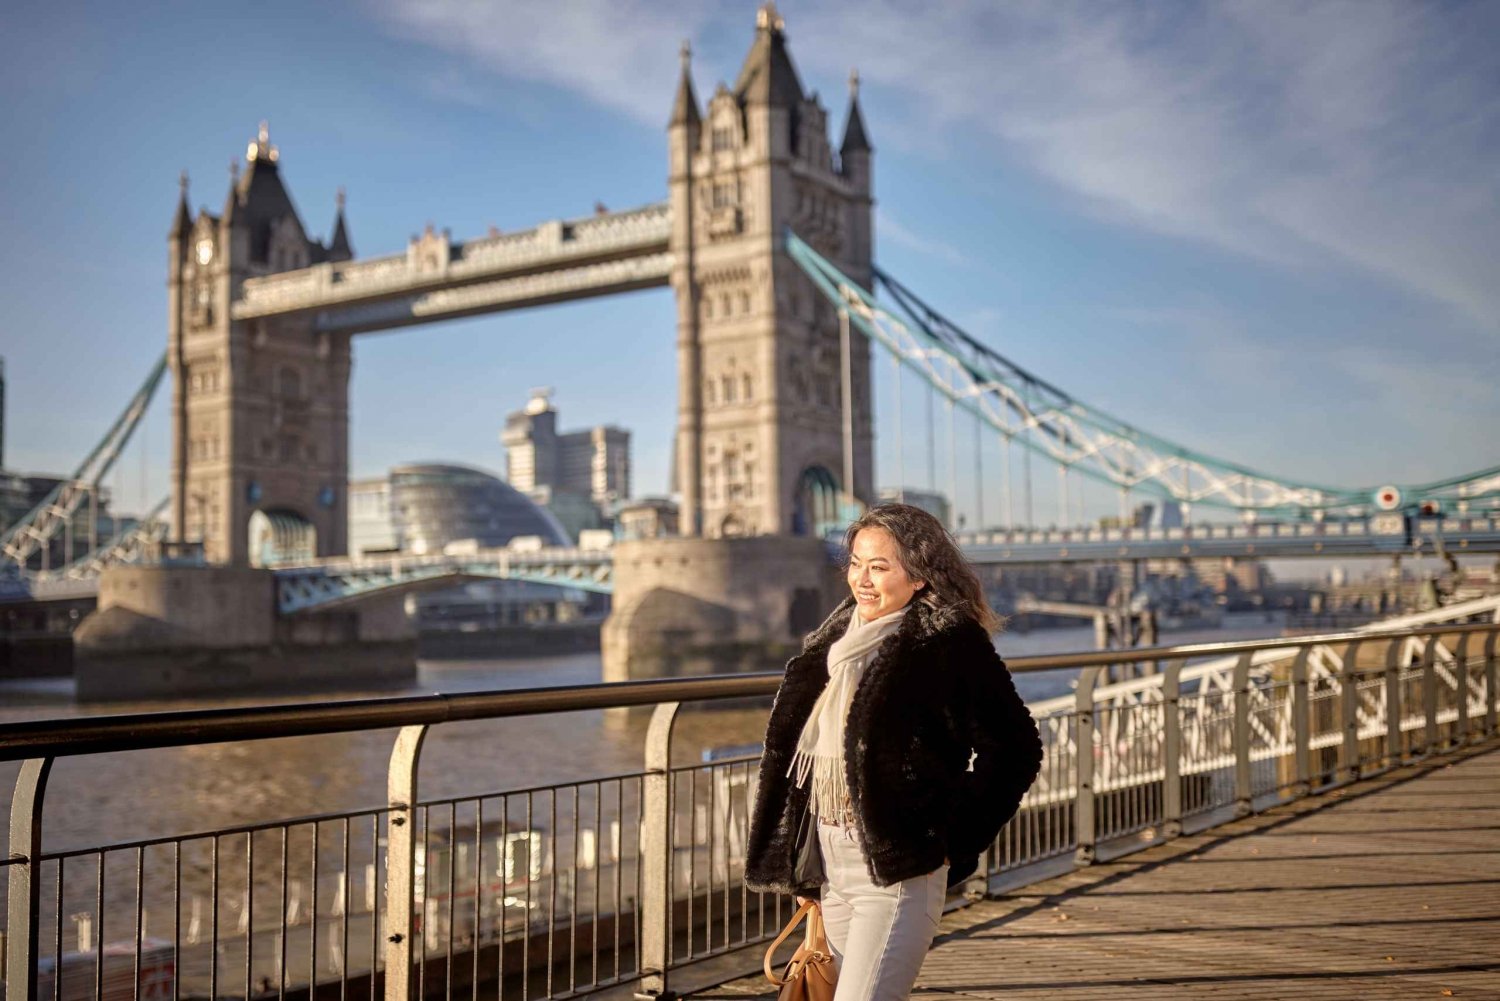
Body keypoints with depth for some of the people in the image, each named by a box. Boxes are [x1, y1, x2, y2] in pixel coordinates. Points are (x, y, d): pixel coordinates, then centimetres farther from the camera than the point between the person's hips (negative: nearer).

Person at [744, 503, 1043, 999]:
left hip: (896, 869, -8)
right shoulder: (840, 634, 12)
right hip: (828, 865, 8)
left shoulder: (950, 644, -11)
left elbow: (1013, 749, -11)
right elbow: (793, 742, 21)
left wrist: (952, 840, -10)